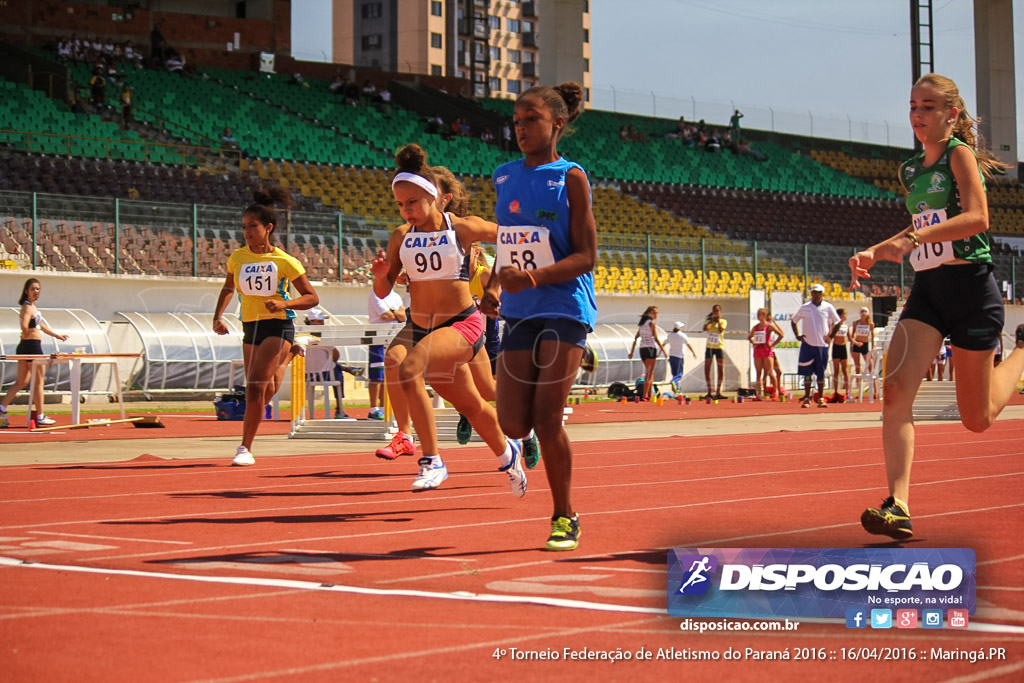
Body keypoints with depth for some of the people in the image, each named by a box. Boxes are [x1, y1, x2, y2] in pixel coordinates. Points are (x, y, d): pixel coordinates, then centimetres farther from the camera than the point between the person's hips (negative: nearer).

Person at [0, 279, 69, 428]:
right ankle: (40, 418, 4)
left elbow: (41, 325, 29)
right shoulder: (28, 307, -14)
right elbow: (24, 326, -31)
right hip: (32, 346, -10)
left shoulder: (32, 306, 17)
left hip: (24, 348, 10)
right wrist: (26, 335, -10)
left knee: (21, 382, 12)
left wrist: (57, 335, 36)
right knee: (38, 381, -1)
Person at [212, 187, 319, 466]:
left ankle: (245, 448, -10)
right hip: (250, 328, 5)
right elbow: (228, 288, 22)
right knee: (260, 391, 11)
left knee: (255, 386, -18)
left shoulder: (285, 261, -9)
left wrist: (284, 304, -21)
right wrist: (217, 317, 8)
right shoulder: (237, 257, 3)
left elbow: (312, 297, -5)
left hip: (277, 326, -5)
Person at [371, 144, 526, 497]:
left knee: (408, 369, -31)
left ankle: (432, 461, -22)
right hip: (419, 328, 5)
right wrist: (380, 275, -16)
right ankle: (507, 455, 46)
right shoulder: (401, 237, 1)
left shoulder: (462, 228, -10)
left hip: (461, 325, -5)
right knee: (471, 406, 18)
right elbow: (383, 292, 4)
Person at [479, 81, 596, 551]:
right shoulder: (504, 176, 12)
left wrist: (535, 276, -23)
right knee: (513, 425, -1)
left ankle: (564, 517, 8)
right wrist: (495, 287, 2)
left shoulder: (571, 178, -4)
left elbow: (585, 257, -9)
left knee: (546, 422, -10)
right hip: (519, 313, 5)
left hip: (564, 308, -5)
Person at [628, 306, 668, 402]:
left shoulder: (642, 323, 16)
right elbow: (656, 338, -12)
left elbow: (636, 338, 16)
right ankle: (645, 395, -13)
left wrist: (632, 351, 19)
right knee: (649, 373, -6)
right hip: (650, 348, -8)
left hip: (642, 349, 8)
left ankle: (650, 395, 19)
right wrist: (664, 350, -9)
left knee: (650, 372, 18)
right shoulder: (651, 323, -7)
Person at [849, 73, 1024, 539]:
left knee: (977, 419, 5)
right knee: (895, 389, -19)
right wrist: (874, 254, 13)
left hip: (970, 286, -6)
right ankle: (899, 507, -23)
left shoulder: (960, 154, -8)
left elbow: (978, 218, -23)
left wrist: (913, 238, -33)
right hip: (927, 289, 6)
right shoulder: (909, 171, 14)